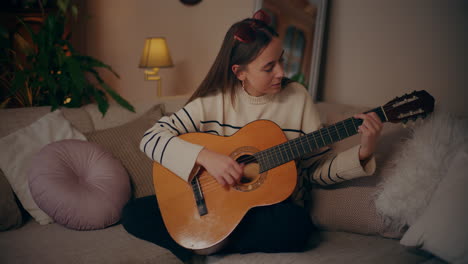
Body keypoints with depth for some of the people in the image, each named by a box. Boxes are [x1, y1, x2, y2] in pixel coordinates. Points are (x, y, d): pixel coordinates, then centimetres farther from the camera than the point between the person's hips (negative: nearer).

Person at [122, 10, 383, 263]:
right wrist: (204, 155, -25)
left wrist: (362, 154, -18)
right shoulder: (213, 101, -6)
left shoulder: (297, 97, -4)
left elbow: (318, 169, -1)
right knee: (134, 214, -13)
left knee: (295, 223, -36)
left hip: (273, 208, 1)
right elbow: (151, 138, -11)